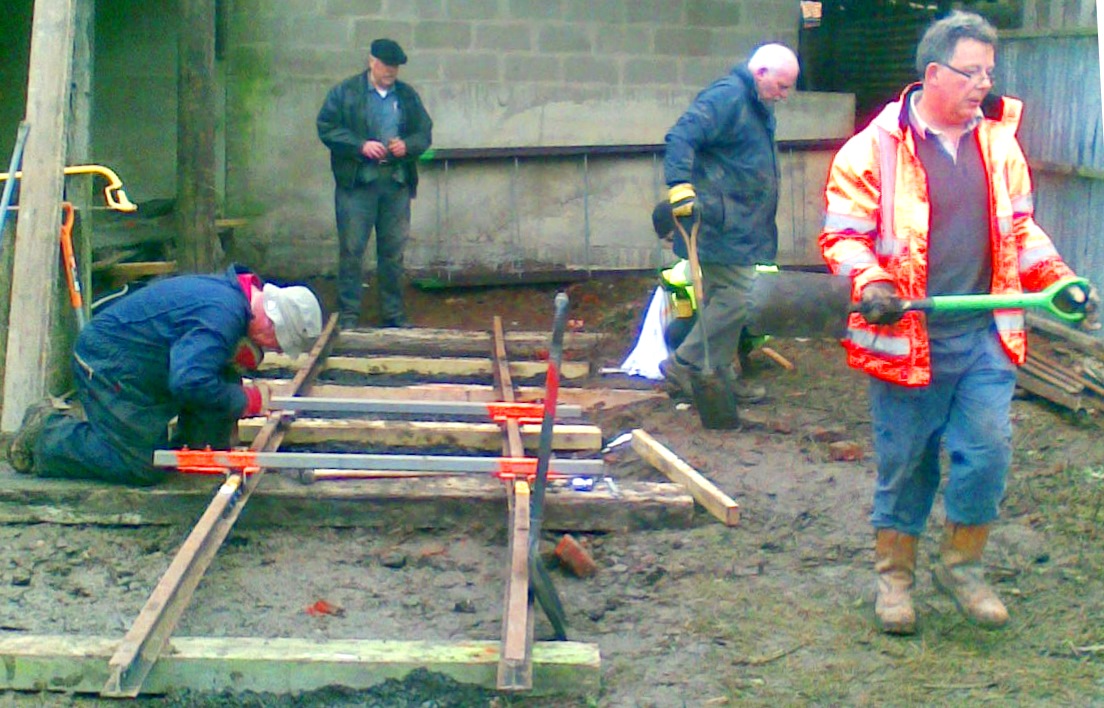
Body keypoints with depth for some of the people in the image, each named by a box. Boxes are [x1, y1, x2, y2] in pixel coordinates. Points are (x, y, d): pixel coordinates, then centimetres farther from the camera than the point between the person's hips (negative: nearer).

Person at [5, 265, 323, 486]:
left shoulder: (233, 291, 3)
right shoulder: (223, 316, -29)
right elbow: (190, 382, -38)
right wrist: (246, 401, -24)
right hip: (108, 363, -10)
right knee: (142, 468, -11)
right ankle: (47, 434, 1)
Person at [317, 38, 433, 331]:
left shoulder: (407, 95, 12)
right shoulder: (344, 92, 1)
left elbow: (425, 133, 14)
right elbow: (327, 129, -4)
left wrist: (407, 145, -8)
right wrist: (361, 145, -16)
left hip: (397, 183, 4)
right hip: (356, 183, -3)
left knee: (393, 251, 8)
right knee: (351, 250, -2)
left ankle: (393, 314, 17)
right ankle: (348, 314, 4)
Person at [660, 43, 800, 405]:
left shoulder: (757, 106, 19)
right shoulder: (726, 97, -14)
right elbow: (681, 137, -25)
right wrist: (680, 187, -37)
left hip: (741, 225, 10)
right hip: (723, 226, -10)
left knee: (726, 300, 14)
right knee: (733, 300, -10)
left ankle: (721, 375, 21)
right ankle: (681, 368, -2)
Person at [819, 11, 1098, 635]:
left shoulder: (999, 142, 8)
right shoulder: (875, 149, -8)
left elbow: (1021, 229, 17)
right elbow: (843, 234, -5)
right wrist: (870, 283, -23)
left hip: (985, 336, 4)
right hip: (908, 338, -4)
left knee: (988, 454, -1)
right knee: (905, 464, 7)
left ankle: (962, 565, 21)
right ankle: (895, 576, 25)